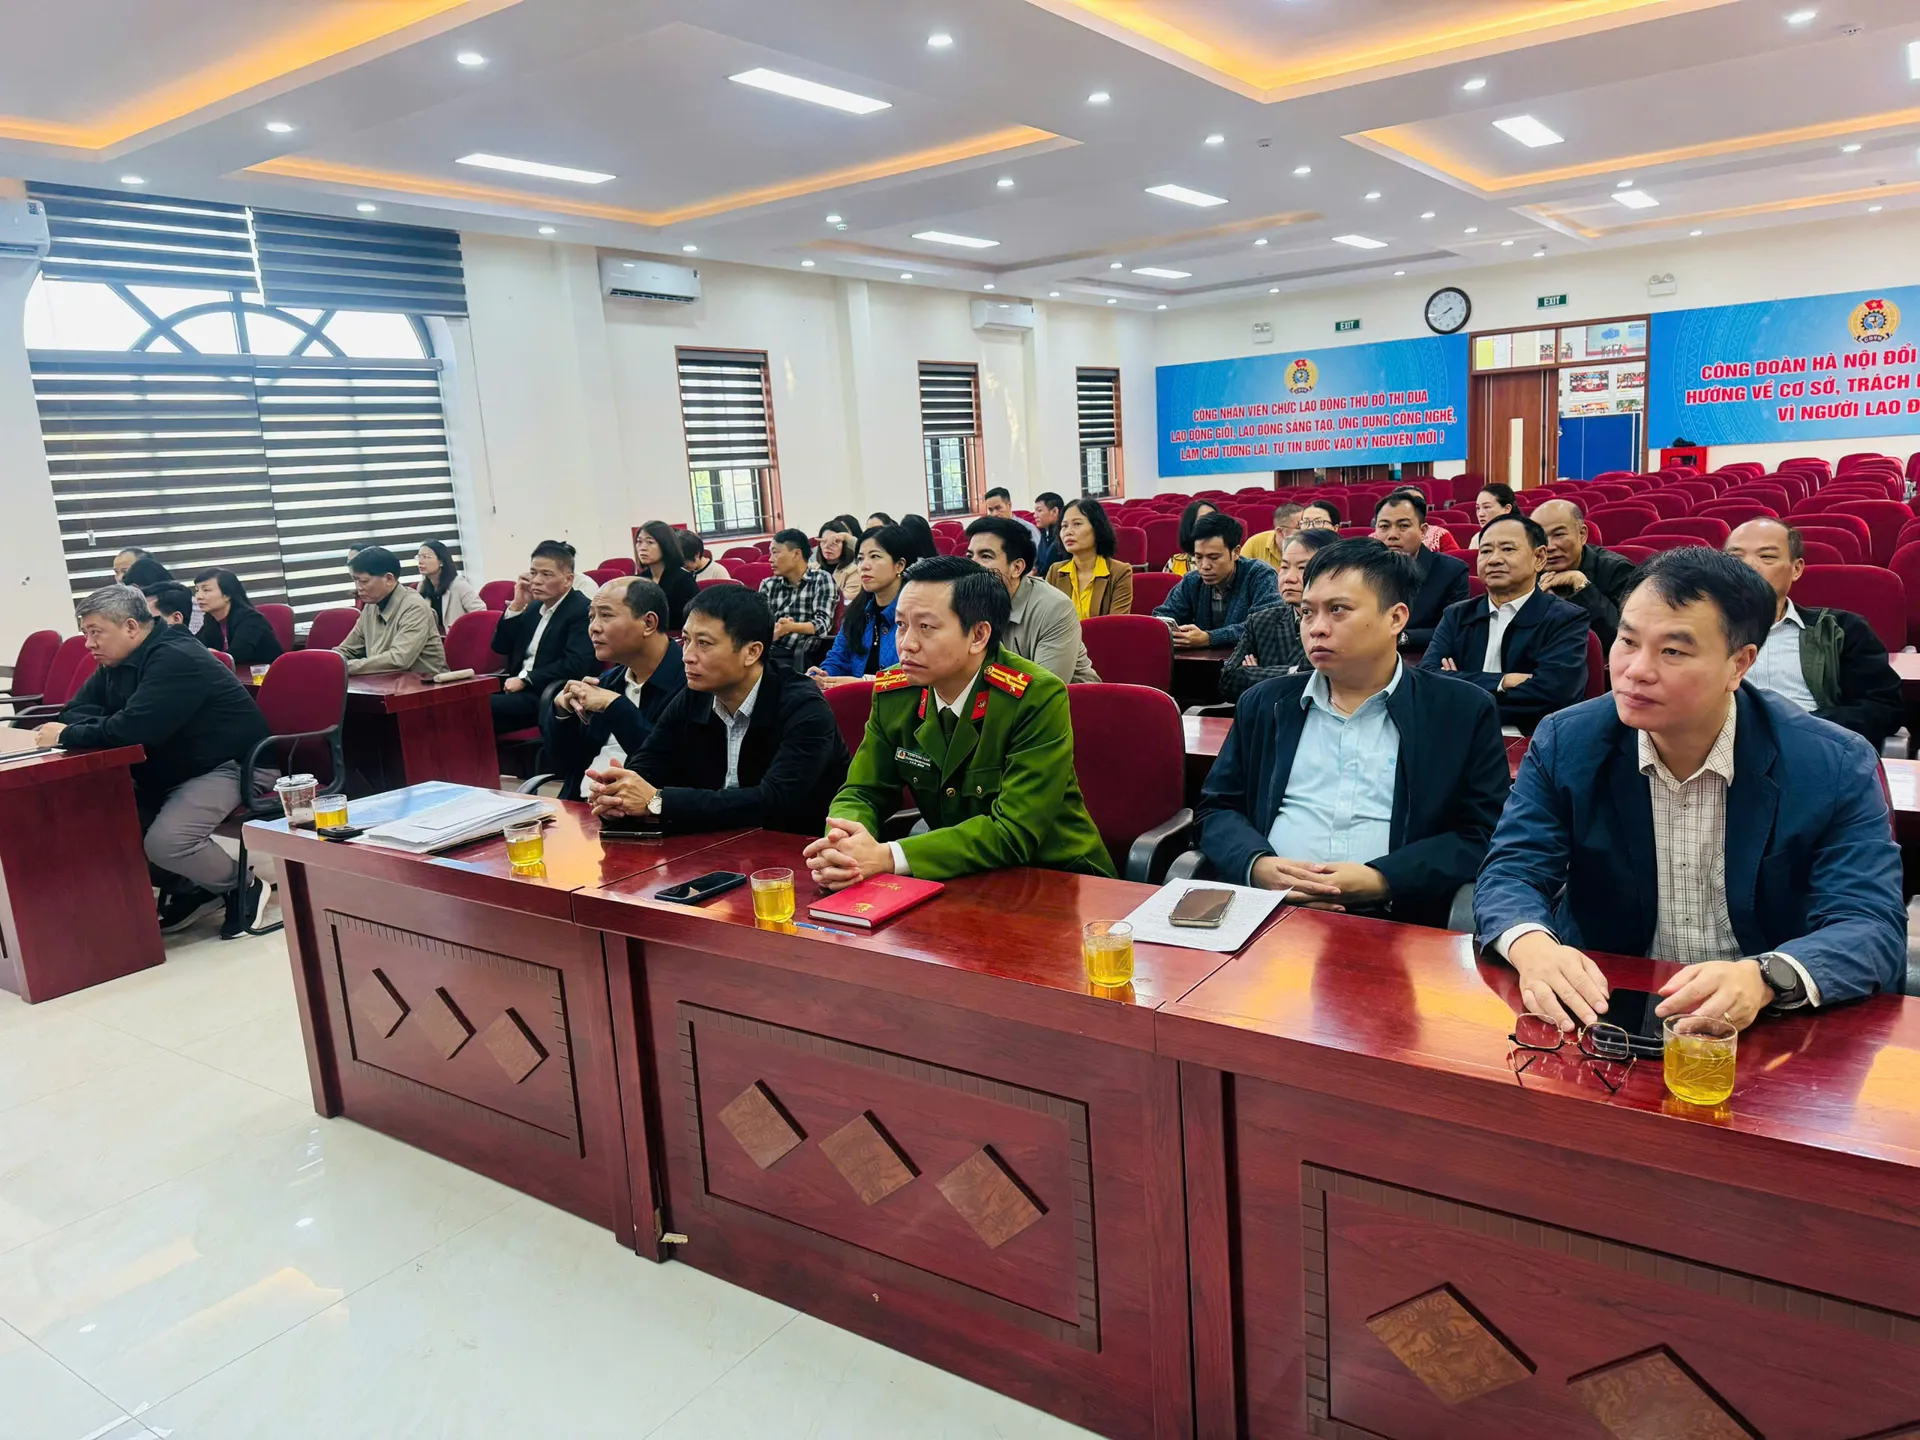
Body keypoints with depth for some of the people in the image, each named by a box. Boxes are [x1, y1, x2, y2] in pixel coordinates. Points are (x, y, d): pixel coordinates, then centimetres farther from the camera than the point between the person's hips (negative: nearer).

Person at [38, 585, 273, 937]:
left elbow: (133, 727, -32)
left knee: (164, 842, -28)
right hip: (171, 770, 10)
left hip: (229, 766, -10)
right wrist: (104, 729, -16)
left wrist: (67, 736, -17)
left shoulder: (176, 658, -23)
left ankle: (243, 886, 0)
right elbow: (76, 710, 6)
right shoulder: (117, 662, 8)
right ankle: (188, 887, 9)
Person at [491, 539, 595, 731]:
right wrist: (517, 605, 1)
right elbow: (500, 647, 13)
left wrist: (525, 679, -16)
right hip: (517, 687, 8)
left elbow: (576, 665, -21)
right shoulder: (534, 606, 17)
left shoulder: (583, 610, -8)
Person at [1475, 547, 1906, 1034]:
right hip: (1602, 1013, 0)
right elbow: (1510, 874, -6)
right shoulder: (1563, 743, -4)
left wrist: (1763, 977, -35)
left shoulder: (1837, 767, -8)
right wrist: (1532, 947, -30)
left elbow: (1873, 925, -13)